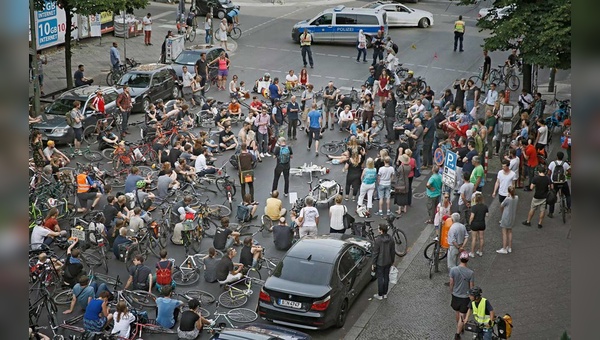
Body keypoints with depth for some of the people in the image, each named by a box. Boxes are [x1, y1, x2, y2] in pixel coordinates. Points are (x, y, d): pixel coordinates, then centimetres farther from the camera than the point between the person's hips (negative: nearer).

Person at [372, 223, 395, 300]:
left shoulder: (378, 240, -23)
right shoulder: (390, 239, -4)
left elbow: (375, 253, -18)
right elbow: (393, 251, 5)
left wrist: (373, 263, -8)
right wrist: (392, 261, 17)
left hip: (380, 263, -5)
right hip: (388, 262, 5)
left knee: (380, 278, 5)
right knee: (386, 277, 15)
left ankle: (380, 295, 15)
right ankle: (385, 294, 26)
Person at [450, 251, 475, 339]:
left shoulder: (453, 270, -17)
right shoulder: (471, 273, -21)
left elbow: (451, 283, -6)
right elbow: (471, 287, -11)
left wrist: (451, 292, 13)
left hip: (455, 295, 3)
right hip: (465, 297, -3)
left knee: (458, 313, 25)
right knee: (462, 316, 8)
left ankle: (459, 328, 47)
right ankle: (457, 334, 9)